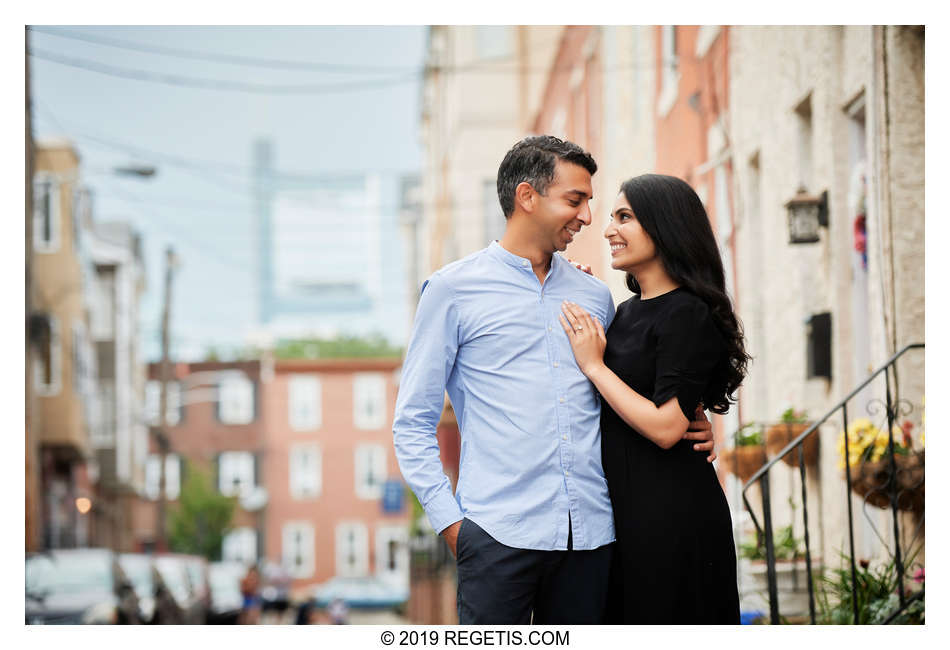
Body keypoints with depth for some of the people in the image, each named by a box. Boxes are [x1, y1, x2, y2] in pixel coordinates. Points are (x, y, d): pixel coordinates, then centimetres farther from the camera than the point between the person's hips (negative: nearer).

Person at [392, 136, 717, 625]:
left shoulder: (594, 297, 17)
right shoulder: (453, 290, 4)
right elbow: (413, 423, 3)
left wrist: (689, 429, 7)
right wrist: (449, 521, -6)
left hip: (589, 533, 4)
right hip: (499, 536, -4)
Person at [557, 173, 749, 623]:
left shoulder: (688, 315, -13)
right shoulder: (628, 312, 13)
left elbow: (666, 427, -21)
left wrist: (594, 365, -12)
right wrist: (578, 300, 14)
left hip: (671, 515, -9)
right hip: (625, 509, 9)